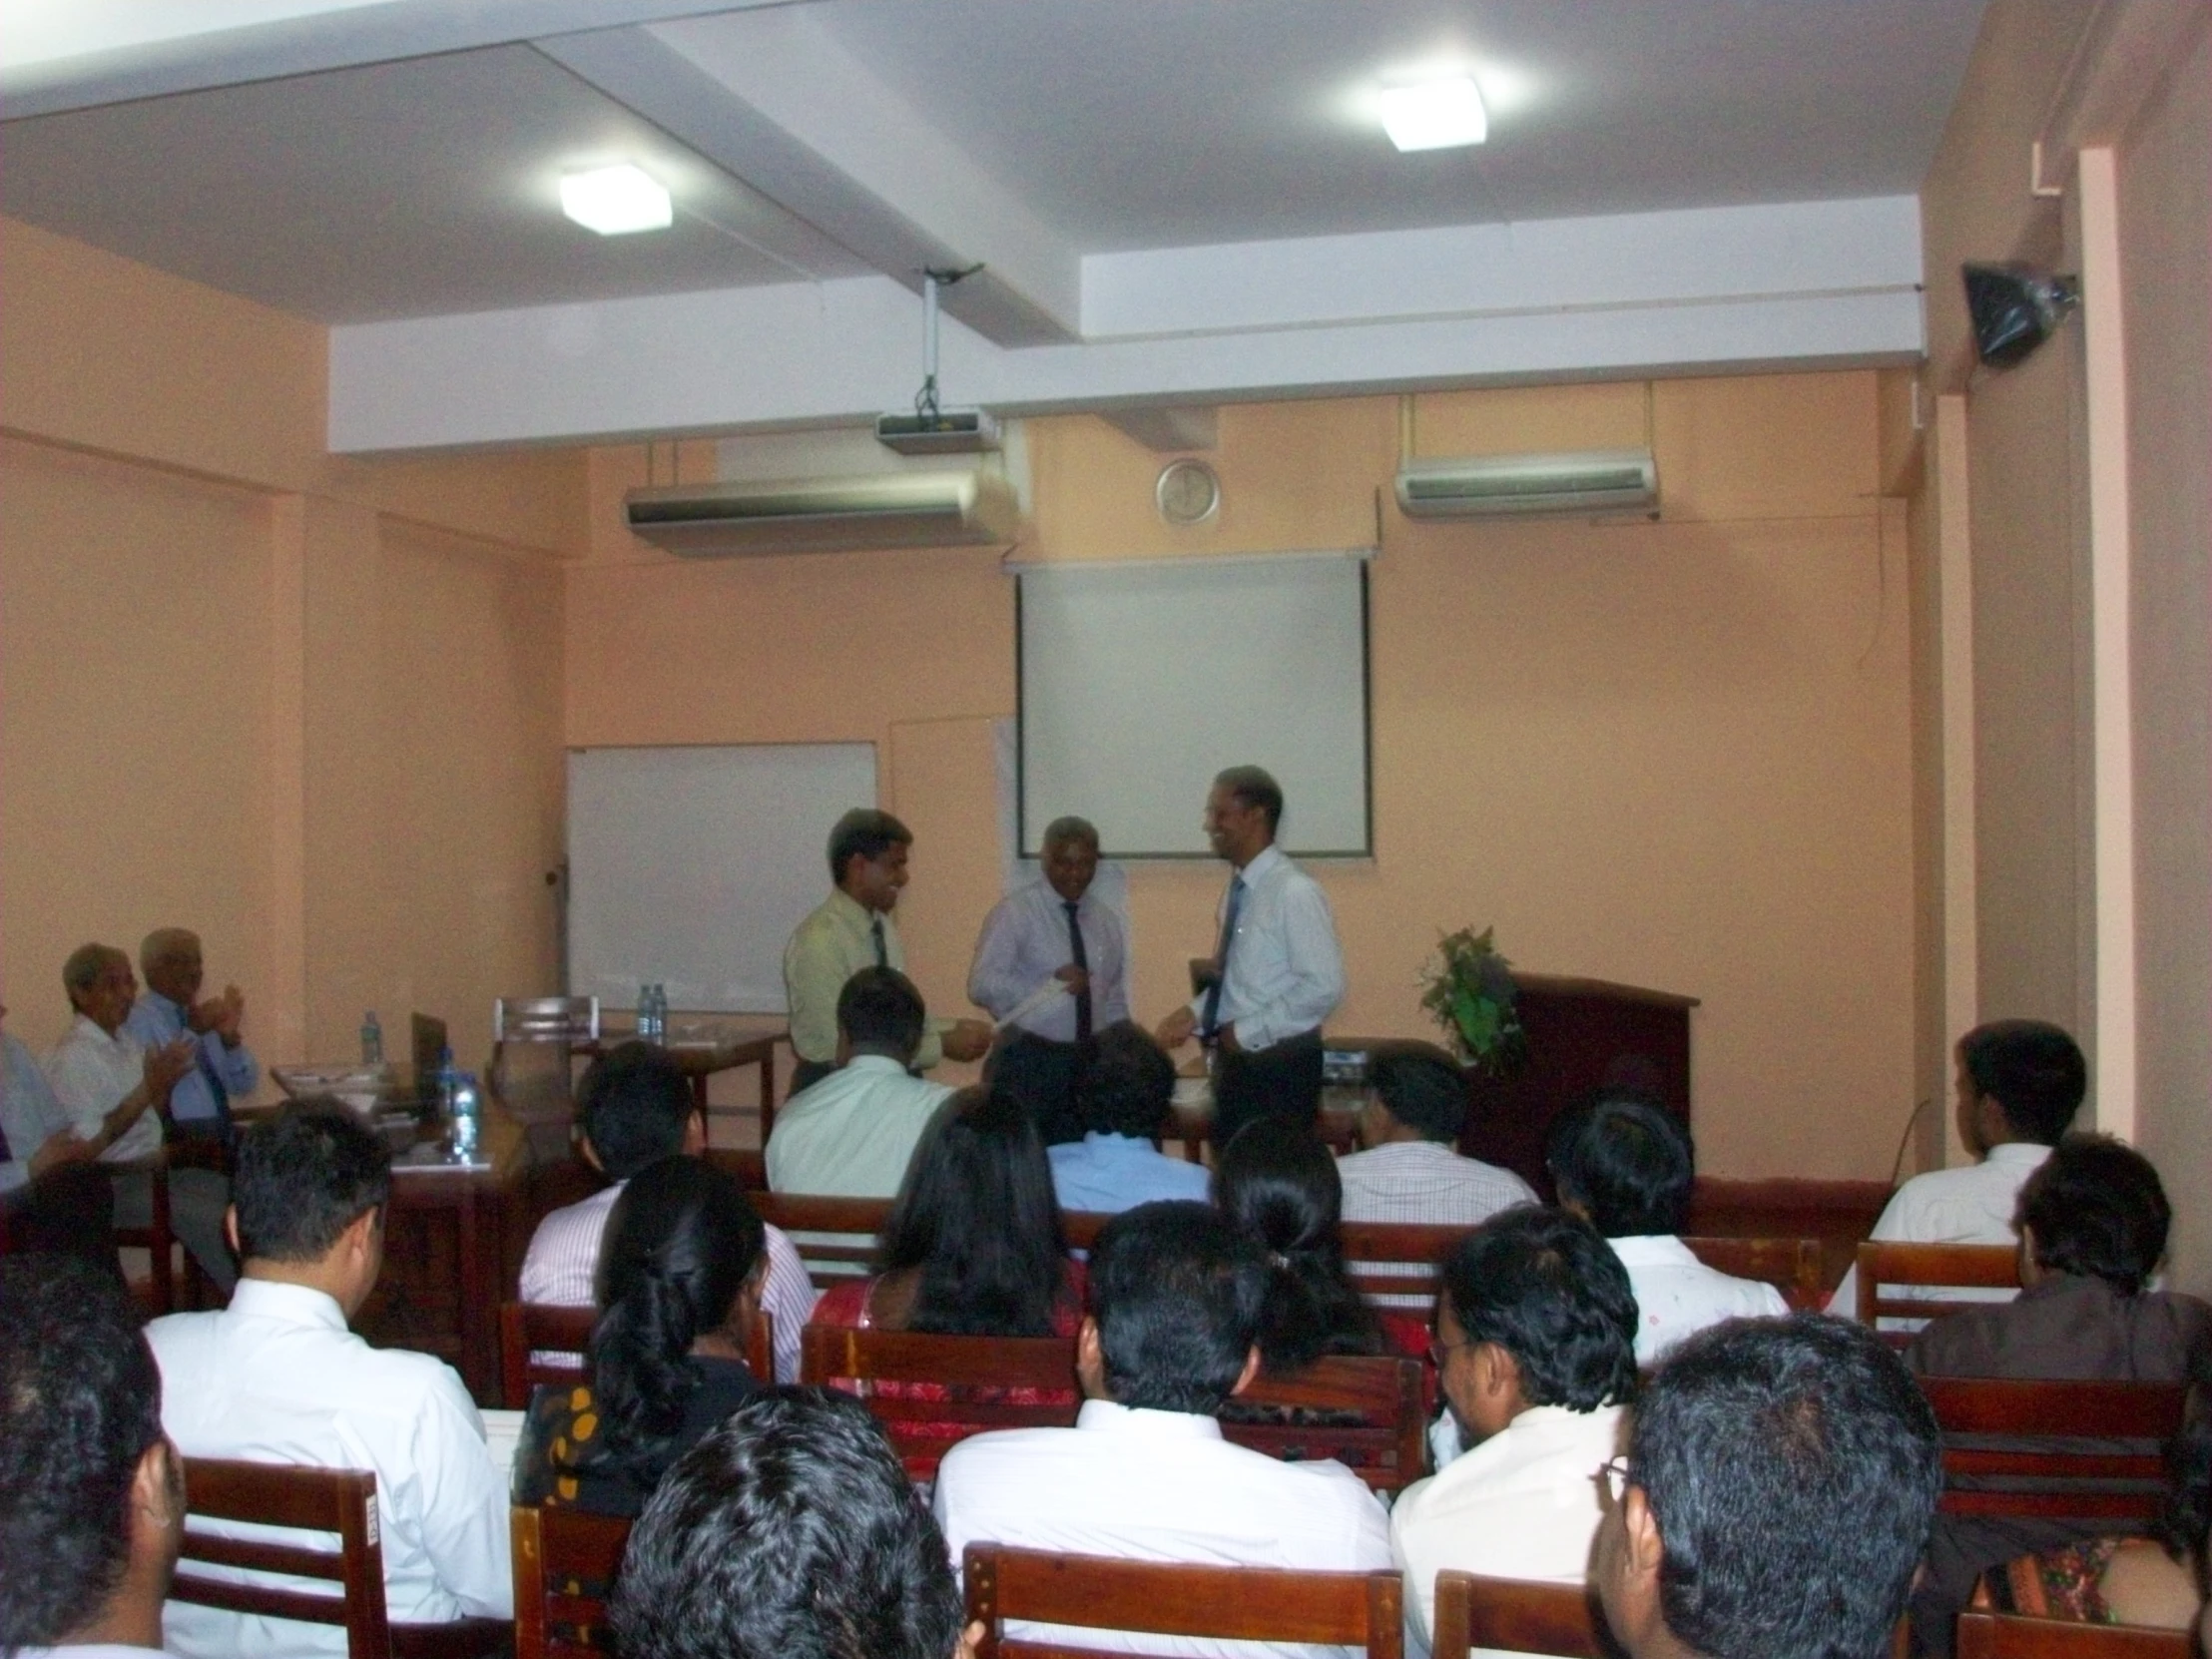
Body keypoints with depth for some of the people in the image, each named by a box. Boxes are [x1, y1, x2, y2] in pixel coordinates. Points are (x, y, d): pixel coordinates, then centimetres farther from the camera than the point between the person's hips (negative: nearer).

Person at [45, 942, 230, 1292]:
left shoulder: (126, 1042, 13)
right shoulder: (70, 1058, -14)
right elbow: (86, 1144, -21)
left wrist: (167, 1082, 2)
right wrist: (149, 1090, -23)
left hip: (153, 1167, 9)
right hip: (113, 1183, -9)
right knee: (212, 1218, -23)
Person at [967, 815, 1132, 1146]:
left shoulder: (1109, 921, 11)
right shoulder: (1014, 912, -7)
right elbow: (981, 985, -17)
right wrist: (1051, 982, -27)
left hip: (1090, 1064, 5)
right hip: (1027, 1062, -5)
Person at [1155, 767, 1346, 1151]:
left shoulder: (1295, 892, -17)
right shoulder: (1238, 890, 9)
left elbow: (1324, 988, -22)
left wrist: (1247, 1031, -17)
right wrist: (1194, 1014, 2)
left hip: (1280, 1066, -8)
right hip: (1236, 1061, 8)